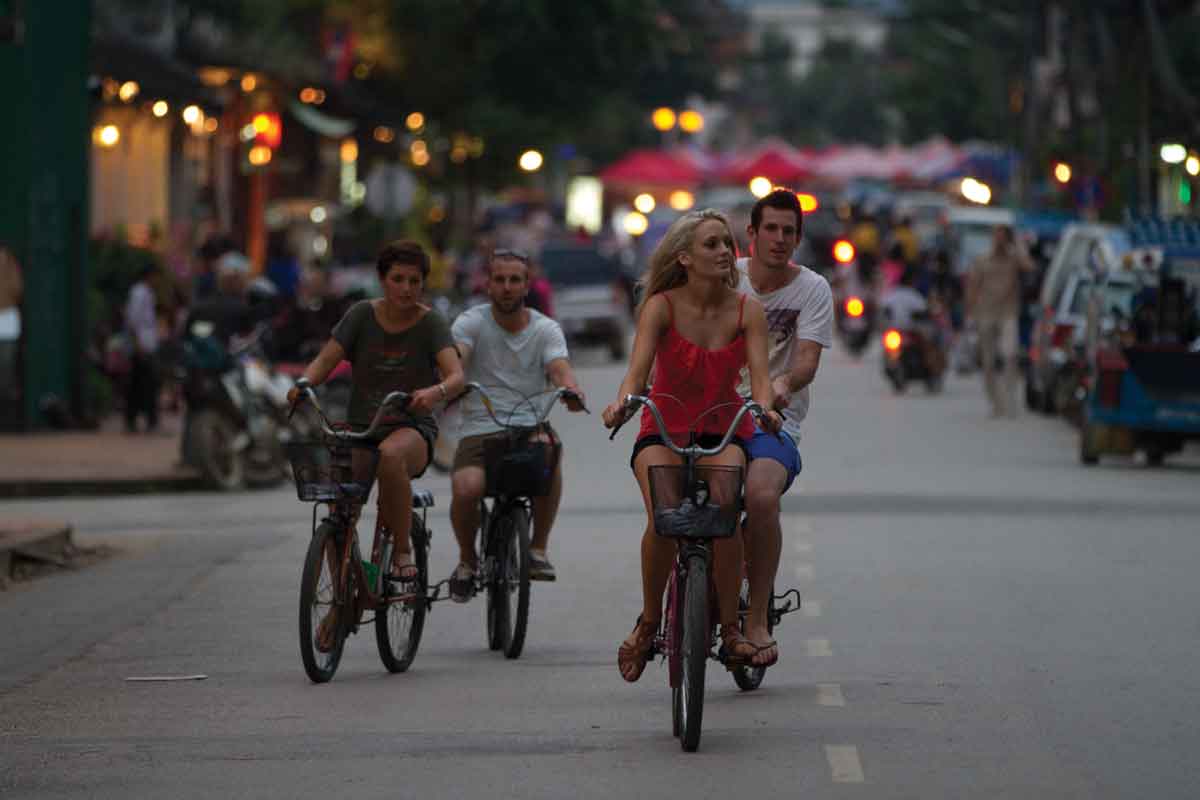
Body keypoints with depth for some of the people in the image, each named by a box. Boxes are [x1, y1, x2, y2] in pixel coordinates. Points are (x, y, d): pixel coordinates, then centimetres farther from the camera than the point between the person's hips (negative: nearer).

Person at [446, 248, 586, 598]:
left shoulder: (545, 329, 9)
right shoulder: (471, 323, 6)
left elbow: (560, 369, -9)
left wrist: (571, 391, -34)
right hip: (479, 431, -1)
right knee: (466, 489, -31)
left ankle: (538, 549, -17)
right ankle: (467, 559, 4)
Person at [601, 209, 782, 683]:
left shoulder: (747, 310, -6)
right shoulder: (662, 306, -11)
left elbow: (759, 372, -17)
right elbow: (639, 366, -22)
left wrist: (764, 406, -40)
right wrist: (623, 401, -44)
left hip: (723, 430, 1)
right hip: (663, 429, -1)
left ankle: (729, 626, -15)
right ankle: (648, 621, -6)